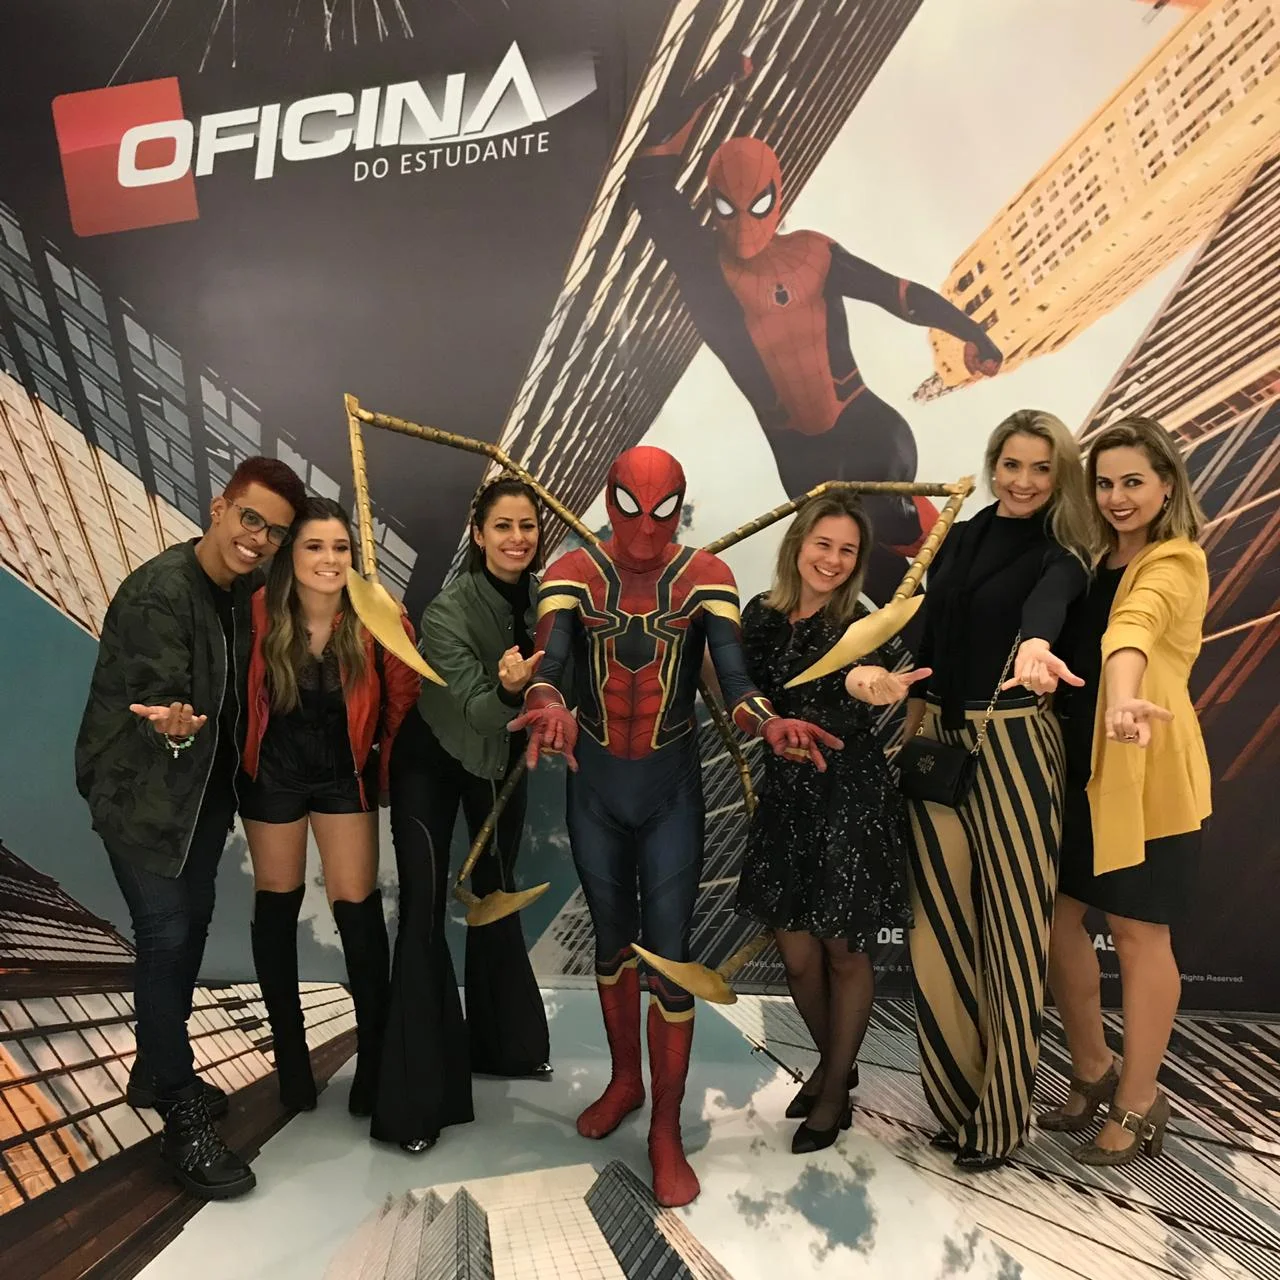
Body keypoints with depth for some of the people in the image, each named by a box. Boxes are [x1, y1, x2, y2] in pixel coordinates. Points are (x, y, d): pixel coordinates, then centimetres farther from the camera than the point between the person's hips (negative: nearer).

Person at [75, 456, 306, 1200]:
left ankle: (158, 1071, 35)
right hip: (140, 788, -8)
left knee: (193, 922, 16)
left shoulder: (248, 589, -2)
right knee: (166, 934, -8)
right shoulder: (158, 593, -24)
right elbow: (160, 695, -31)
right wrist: (173, 726, -50)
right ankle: (184, 1120, 4)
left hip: (206, 784, 8)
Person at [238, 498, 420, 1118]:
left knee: (357, 908, -3)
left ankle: (375, 1054, 13)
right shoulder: (259, 614, -21)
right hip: (272, 774, 1)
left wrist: (385, 760, -1)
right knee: (277, 904, 11)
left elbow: (403, 696, -5)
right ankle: (290, 1053, 28)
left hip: (344, 773, 0)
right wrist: (239, 757, -9)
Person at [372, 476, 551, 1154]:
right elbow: (474, 708, -32)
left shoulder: (544, 598, -12)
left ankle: (503, 1041, 36)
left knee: (496, 895, 17)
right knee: (424, 909, -9)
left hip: (502, 756, 5)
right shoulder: (448, 610, -28)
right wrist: (506, 689, -52)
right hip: (432, 760, -5)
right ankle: (415, 1090, 0)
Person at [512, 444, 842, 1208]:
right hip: (594, 787, 2)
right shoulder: (575, 573, -8)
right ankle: (625, 1080, 43)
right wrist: (551, 707, -48)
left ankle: (667, 1133, 19)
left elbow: (733, 670, -22)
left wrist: (769, 723, -44)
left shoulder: (705, 575, -9)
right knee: (612, 940, 19)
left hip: (672, 789, -2)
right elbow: (551, 657, -25)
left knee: (669, 957, 1)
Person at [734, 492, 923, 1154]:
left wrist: (864, 681, -57)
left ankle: (836, 1089, 29)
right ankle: (830, 1062, 39)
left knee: (843, 949, 7)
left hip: (851, 801, -3)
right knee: (797, 953, 10)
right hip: (784, 797, 4)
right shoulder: (762, 616, 1)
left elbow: (874, 669, -35)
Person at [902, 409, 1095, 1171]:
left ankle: (1001, 1114, 17)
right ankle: (959, 1097, 26)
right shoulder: (959, 540, 11)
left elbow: (1046, 606, -31)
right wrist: (913, 721, 9)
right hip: (939, 743, 5)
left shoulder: (1060, 557, -6)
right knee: (943, 927, 9)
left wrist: (1036, 645, -52)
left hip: (1013, 745, -5)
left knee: (1009, 927, 1)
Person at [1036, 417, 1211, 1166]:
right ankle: (1093, 1072, 31)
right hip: (1079, 762, 7)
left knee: (1139, 935, 4)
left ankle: (1140, 1105, 21)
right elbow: (1076, 636, 3)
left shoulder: (1177, 563, -11)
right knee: (1057, 917, 10)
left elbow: (1135, 626, -34)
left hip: (1146, 771, -6)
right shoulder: (1094, 559, 13)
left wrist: (1124, 701, -51)